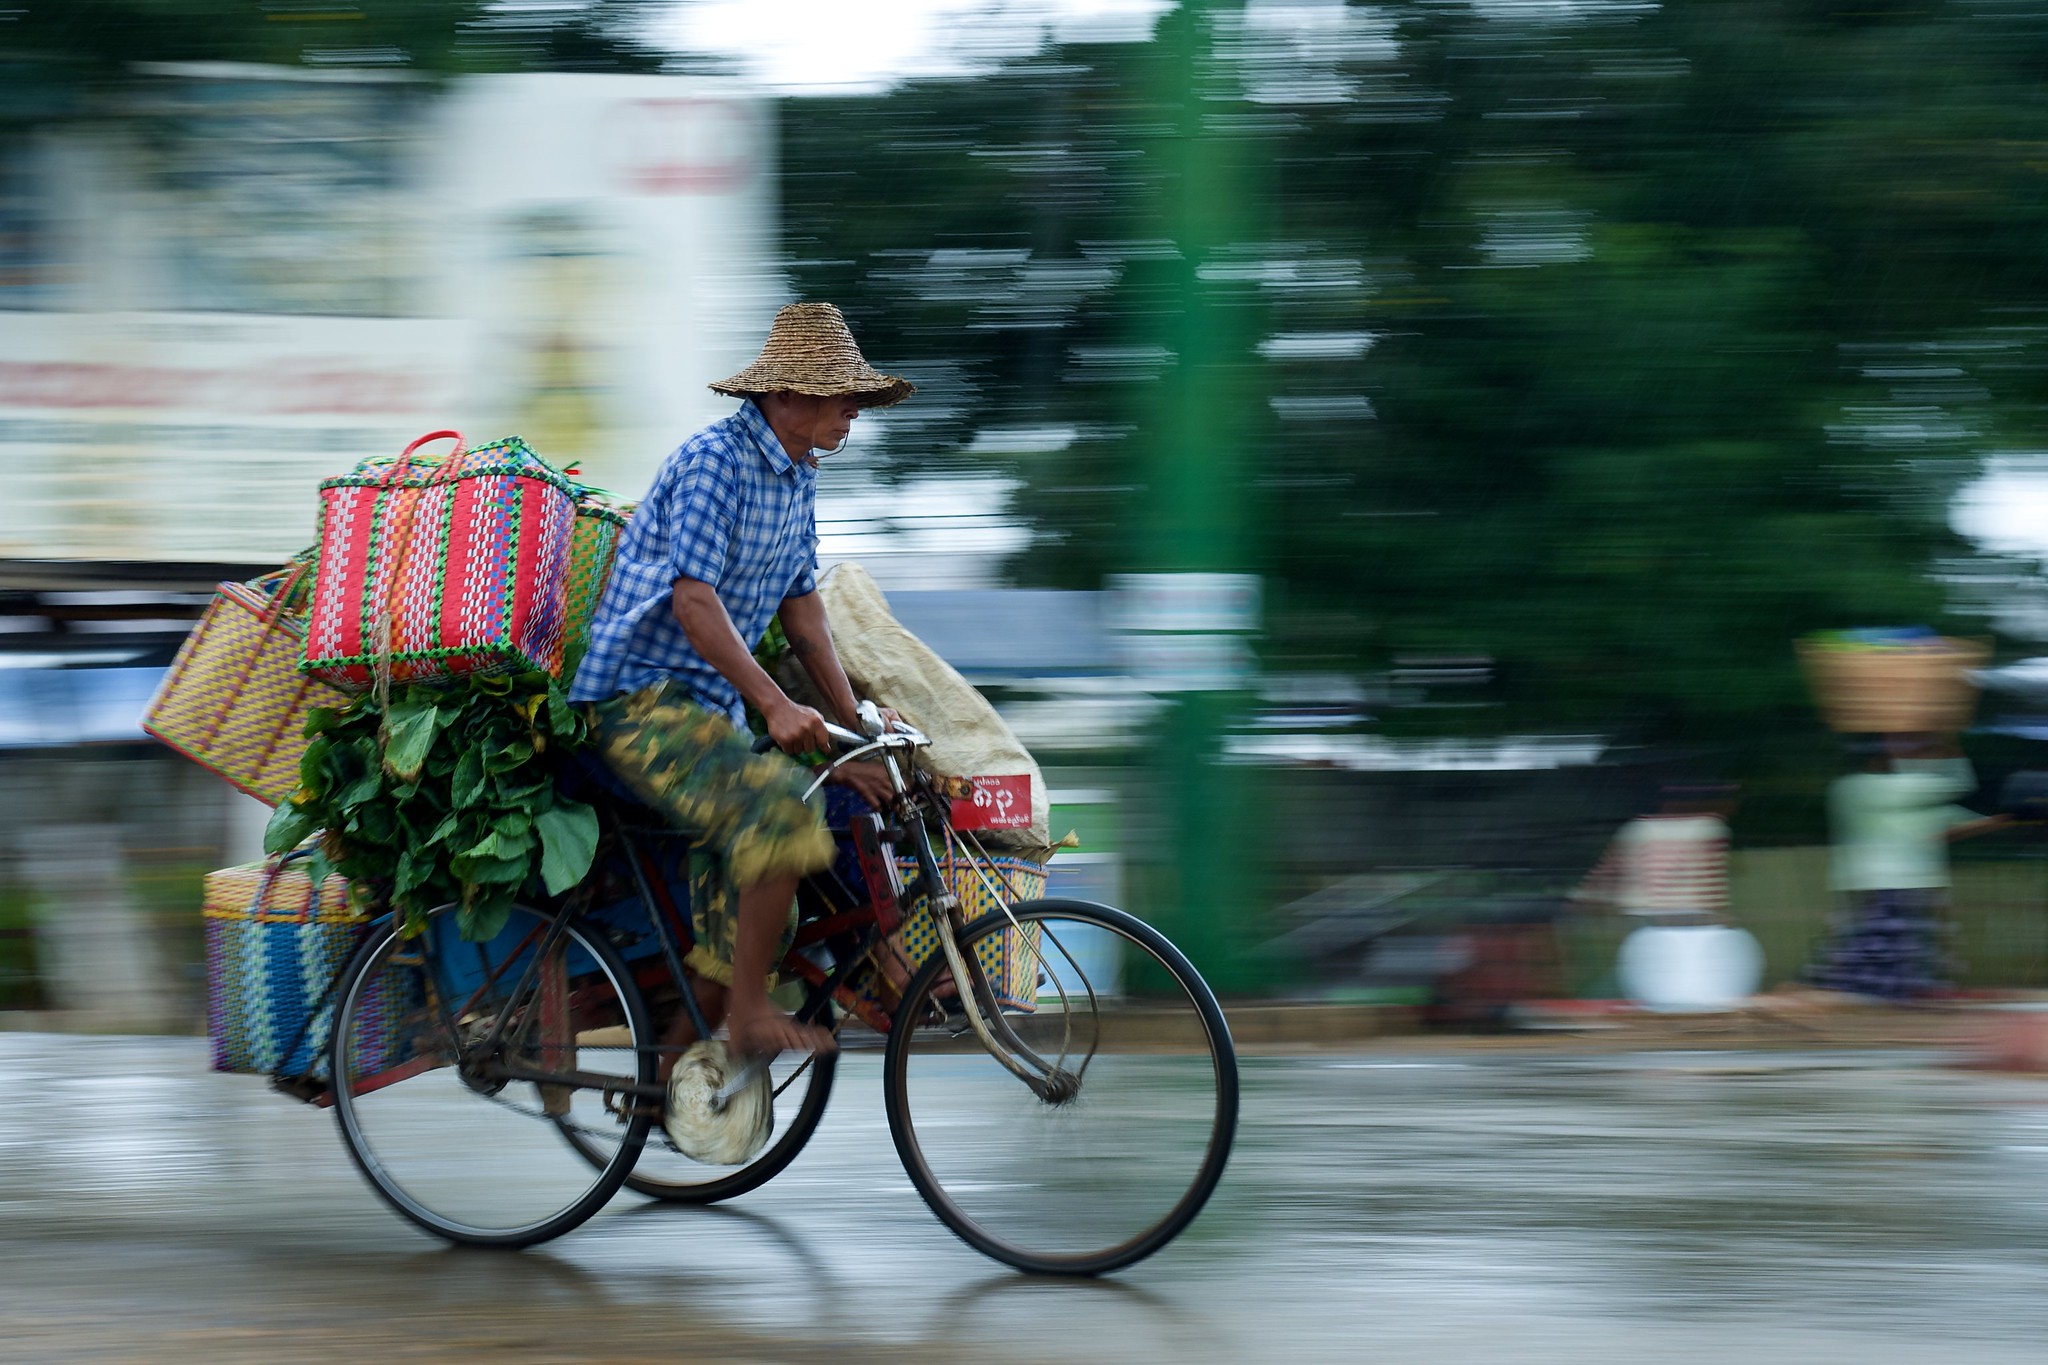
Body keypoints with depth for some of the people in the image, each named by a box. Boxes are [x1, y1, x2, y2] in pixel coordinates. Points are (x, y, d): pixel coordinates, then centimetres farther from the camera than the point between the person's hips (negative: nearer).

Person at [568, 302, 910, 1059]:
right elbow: (693, 599, -22)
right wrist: (772, 703, -29)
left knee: (746, 927, 4)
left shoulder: (797, 477, 14)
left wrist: (855, 724, 8)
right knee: (779, 807, -32)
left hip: (709, 710, 10)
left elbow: (802, 608, 15)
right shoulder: (714, 459, -15)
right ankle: (748, 1014, -23)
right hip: (642, 700, -10)